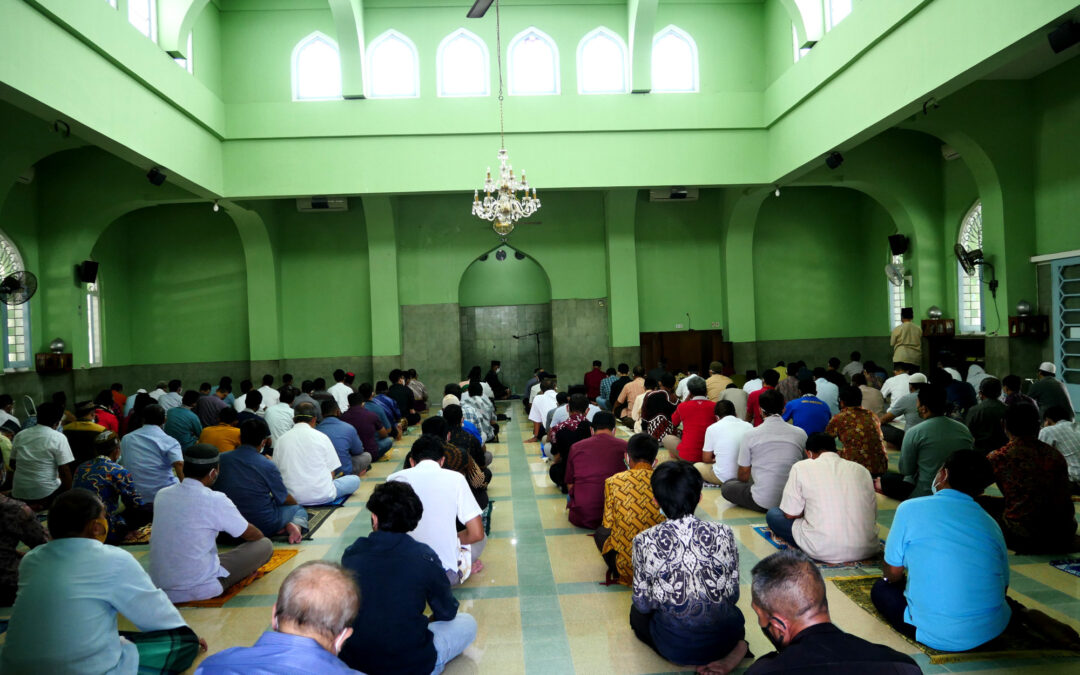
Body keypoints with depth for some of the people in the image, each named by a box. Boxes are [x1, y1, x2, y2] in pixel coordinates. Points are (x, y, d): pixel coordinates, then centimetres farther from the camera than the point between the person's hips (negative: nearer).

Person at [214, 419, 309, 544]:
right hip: (263, 526, -4)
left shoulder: (221, 459, -4)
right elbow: (284, 499, -1)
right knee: (299, 509, 25)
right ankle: (296, 525, -8)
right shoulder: (268, 465, -14)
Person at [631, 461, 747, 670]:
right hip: (722, 639, 2)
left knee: (636, 612, 30)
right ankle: (737, 646, 8)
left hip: (674, 646, -2)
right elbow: (733, 596, -1)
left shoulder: (645, 542, -15)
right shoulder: (723, 533, -11)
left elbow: (643, 604, -5)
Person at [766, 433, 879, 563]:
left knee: (773, 514, 14)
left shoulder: (801, 467, -2)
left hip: (824, 552, -5)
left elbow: (790, 514, 0)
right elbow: (873, 515, 16)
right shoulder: (861, 469, 10)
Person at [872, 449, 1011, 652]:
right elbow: (1003, 585, 10)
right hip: (993, 631, 5)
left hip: (939, 636, -5)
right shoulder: (991, 524, 3)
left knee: (882, 588, 19)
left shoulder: (911, 509, -8)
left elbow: (893, 574, -3)